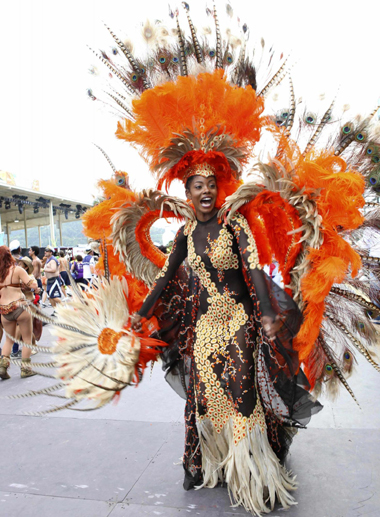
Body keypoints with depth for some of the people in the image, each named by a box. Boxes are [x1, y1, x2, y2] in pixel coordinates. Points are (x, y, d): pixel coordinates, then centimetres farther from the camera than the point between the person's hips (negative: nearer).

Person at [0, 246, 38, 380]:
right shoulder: (17, 270, -7)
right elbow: (33, 285, -11)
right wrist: (34, 281, 9)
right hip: (19, 307, -4)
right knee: (27, 338, 10)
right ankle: (25, 368, 12)